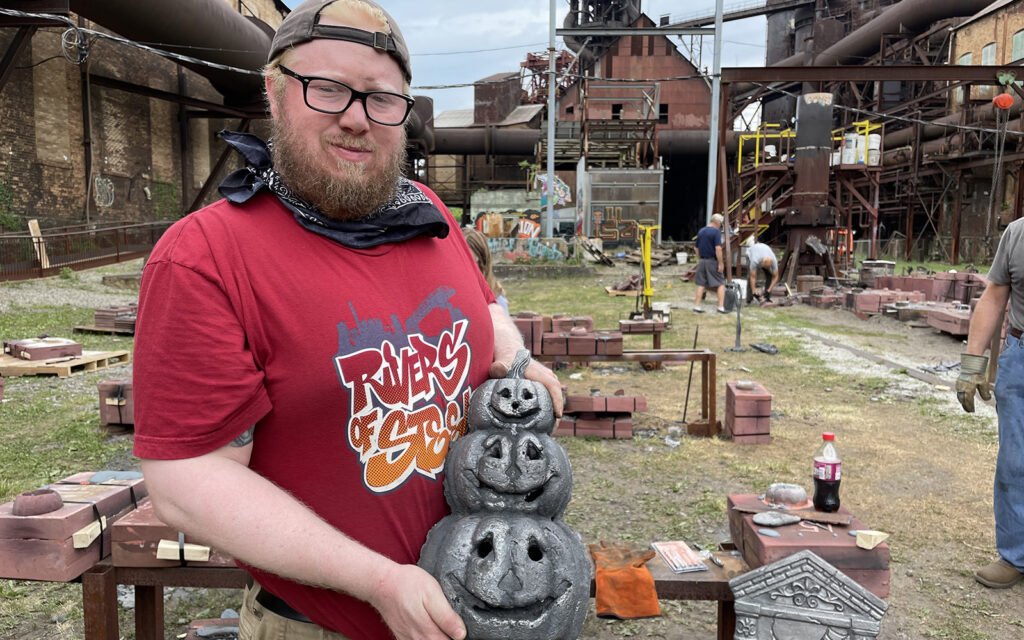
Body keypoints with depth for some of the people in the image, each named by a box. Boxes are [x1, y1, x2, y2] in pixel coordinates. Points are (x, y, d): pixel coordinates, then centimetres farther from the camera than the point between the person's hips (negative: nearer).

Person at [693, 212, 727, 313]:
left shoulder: (700, 231, 10)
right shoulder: (716, 232, -12)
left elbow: (697, 248, 14)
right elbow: (718, 249, -19)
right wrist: (721, 263, -15)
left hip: (702, 261, 6)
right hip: (713, 261, -6)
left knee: (701, 284, 11)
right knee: (721, 284, 3)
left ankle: (697, 306, 10)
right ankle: (721, 307, 0)